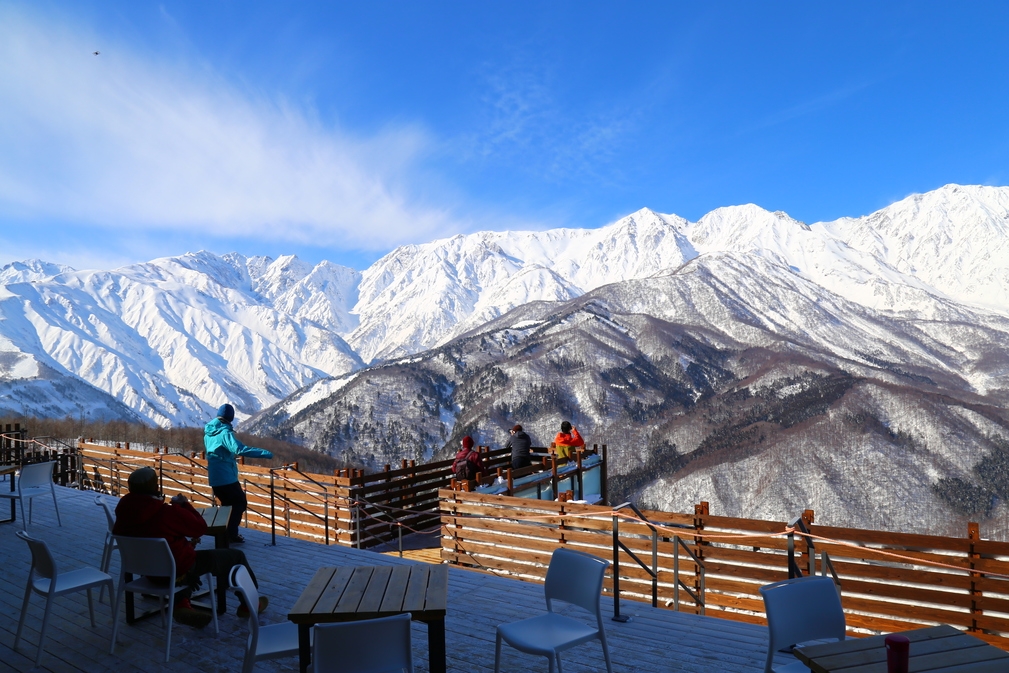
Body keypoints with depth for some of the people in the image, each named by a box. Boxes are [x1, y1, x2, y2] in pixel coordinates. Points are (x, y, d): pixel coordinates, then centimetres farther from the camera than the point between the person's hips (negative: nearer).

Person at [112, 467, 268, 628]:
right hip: (176, 569, -7)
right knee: (236, 556, 7)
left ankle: (181, 605, 21)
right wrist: (185, 504, -3)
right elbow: (200, 527, -15)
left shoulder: (125, 511, -9)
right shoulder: (168, 512, -29)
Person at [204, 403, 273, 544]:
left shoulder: (208, 431, 7)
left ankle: (224, 533, 23)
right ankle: (231, 535, -1)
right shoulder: (225, 432, -20)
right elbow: (240, 449, -35)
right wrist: (264, 453, -37)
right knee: (240, 503, 2)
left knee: (227, 504, 20)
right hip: (226, 477, -8)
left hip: (214, 477, 8)